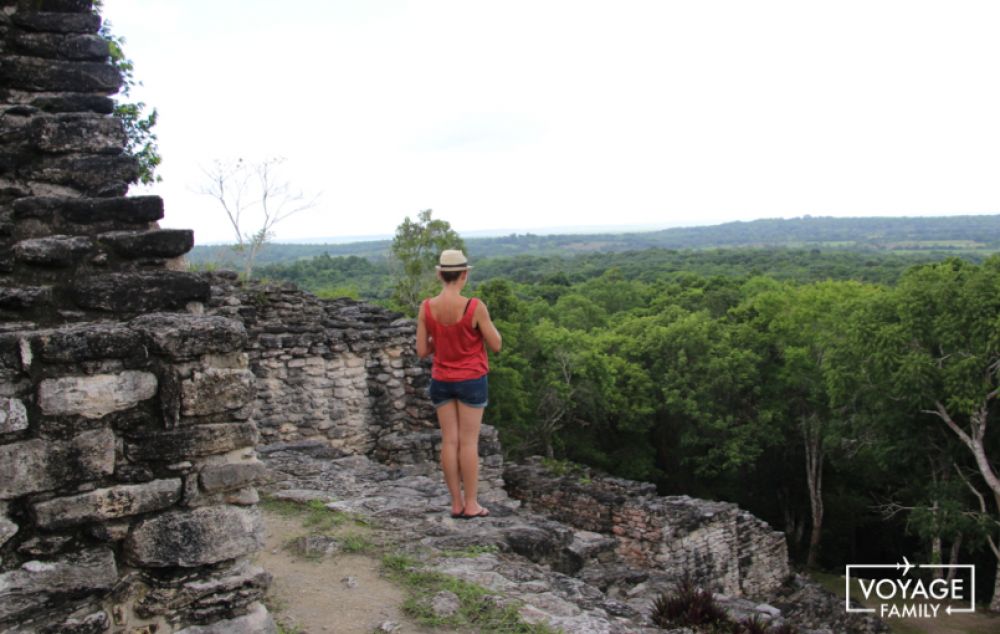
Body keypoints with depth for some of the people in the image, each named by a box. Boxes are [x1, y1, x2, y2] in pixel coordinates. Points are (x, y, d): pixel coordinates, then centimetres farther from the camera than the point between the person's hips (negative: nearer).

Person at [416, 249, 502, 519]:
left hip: (441, 382, 3)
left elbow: (422, 351, -2)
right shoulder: (475, 307, -18)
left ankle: (457, 503, 15)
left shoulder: (426, 308, -8)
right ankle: (471, 504, 11)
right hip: (471, 381, -3)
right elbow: (495, 345, -9)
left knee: (449, 441, 9)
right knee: (469, 442, 4)